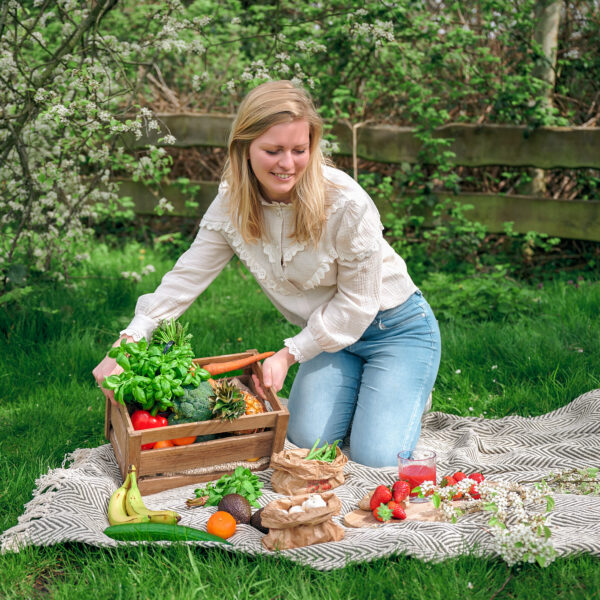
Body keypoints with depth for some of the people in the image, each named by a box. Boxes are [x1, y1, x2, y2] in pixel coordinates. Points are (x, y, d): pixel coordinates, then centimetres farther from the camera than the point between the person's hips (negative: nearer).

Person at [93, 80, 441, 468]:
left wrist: (290, 354, -17)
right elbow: (188, 276, -5)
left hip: (396, 328, -4)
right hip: (331, 334, 4)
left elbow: (356, 301, -18)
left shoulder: (346, 202, -28)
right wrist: (126, 344, -12)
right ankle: (354, 392, 19)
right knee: (306, 440, -12)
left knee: (377, 458, -15)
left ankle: (408, 395, 17)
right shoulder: (233, 204, -12)